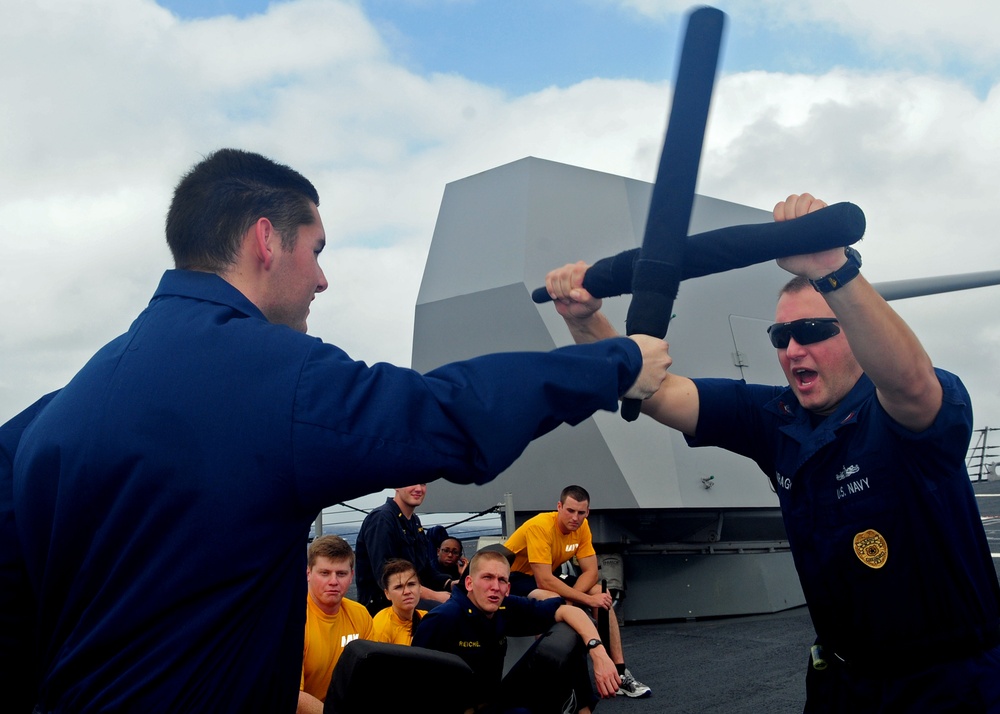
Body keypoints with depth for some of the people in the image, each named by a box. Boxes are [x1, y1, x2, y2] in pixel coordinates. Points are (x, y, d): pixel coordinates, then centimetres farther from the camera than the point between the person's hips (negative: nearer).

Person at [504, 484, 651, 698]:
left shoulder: (581, 526, -8)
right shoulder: (540, 526, -29)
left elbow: (590, 571, -7)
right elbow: (544, 581, -33)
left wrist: (569, 597, -27)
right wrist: (588, 599, -30)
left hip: (545, 579, 8)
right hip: (511, 579, -8)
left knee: (603, 595, -6)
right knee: (553, 601, -37)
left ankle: (619, 674, -4)